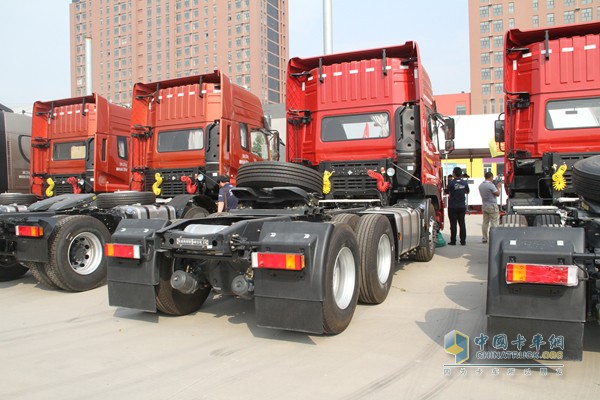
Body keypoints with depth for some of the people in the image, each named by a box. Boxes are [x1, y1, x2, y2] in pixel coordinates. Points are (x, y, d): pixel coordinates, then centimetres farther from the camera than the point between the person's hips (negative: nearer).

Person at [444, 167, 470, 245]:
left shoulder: (451, 182, -14)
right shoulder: (465, 182, 0)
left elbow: (446, 192, -4)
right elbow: (467, 192, 15)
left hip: (453, 206, -4)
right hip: (462, 206, 4)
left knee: (453, 224, 1)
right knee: (462, 223, 9)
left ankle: (453, 241, 3)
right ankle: (463, 241, 11)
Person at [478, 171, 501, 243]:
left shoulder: (481, 185, 8)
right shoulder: (491, 185, -17)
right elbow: (497, 194, -11)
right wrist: (497, 187, 4)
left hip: (484, 206, 7)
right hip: (492, 206, -7)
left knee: (485, 223, 10)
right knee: (494, 223, -2)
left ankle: (484, 238, 11)